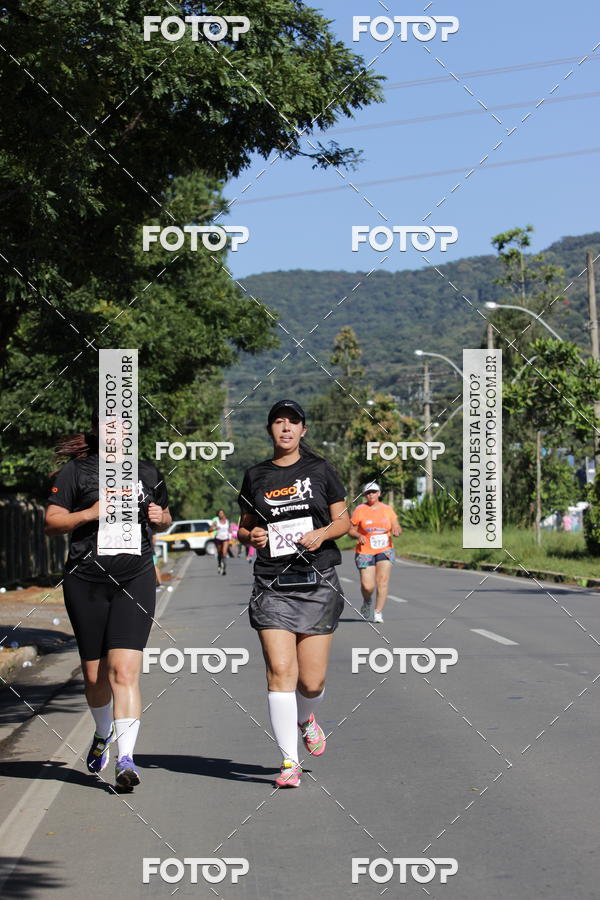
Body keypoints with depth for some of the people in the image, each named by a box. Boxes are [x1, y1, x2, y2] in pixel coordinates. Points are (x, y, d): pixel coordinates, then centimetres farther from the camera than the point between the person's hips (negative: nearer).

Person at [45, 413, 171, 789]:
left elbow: (164, 519, 26)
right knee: (95, 675, 9)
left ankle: (126, 758, -20)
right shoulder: (76, 471, 3)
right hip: (85, 583, 0)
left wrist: (160, 518, 3)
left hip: (136, 581, 0)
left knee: (124, 671, -15)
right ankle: (104, 732, 40)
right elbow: (51, 522, 0)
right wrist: (89, 513, -15)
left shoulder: (148, 473, 13)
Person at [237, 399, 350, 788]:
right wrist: (251, 535, -4)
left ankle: (305, 718, 35)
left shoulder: (320, 470, 6)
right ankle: (290, 762, -6)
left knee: (312, 681, -1)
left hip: (317, 583, -1)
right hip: (272, 584, 1)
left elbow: (344, 520, 8)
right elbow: (244, 527, 18)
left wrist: (323, 533, -11)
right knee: (280, 670, -12)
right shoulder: (256, 476, 10)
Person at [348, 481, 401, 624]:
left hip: (385, 551, 2)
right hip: (365, 552, -2)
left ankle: (378, 613, -7)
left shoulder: (387, 509, 9)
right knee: (367, 586, -8)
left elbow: (397, 527, 12)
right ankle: (367, 601, 27)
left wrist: (397, 530, -11)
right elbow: (351, 530, 4)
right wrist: (359, 535, -17)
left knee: (382, 581, -14)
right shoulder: (360, 510, 1)